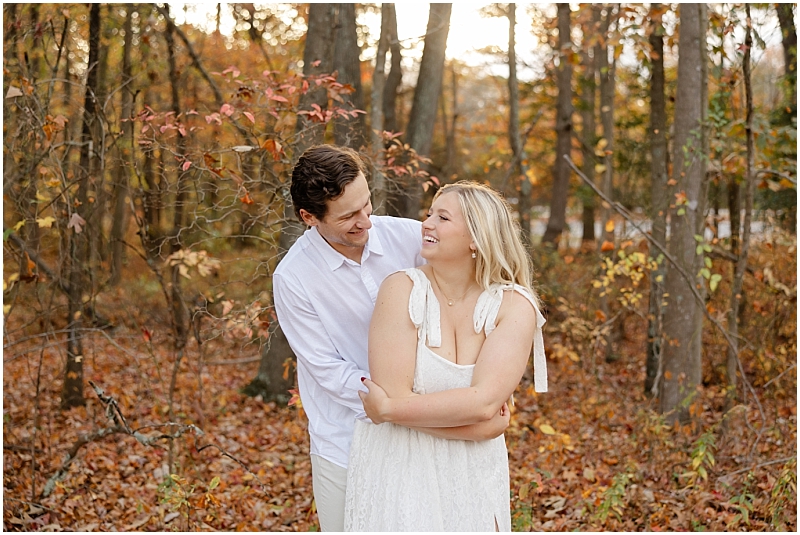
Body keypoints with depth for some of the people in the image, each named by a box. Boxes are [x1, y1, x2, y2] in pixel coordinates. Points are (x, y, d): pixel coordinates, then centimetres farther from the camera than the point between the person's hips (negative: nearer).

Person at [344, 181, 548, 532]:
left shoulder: (514, 306, -10)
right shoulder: (403, 290, -13)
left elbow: (482, 403, -22)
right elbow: (395, 395, -19)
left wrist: (387, 409, -18)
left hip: (473, 476, 1)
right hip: (398, 472, -1)